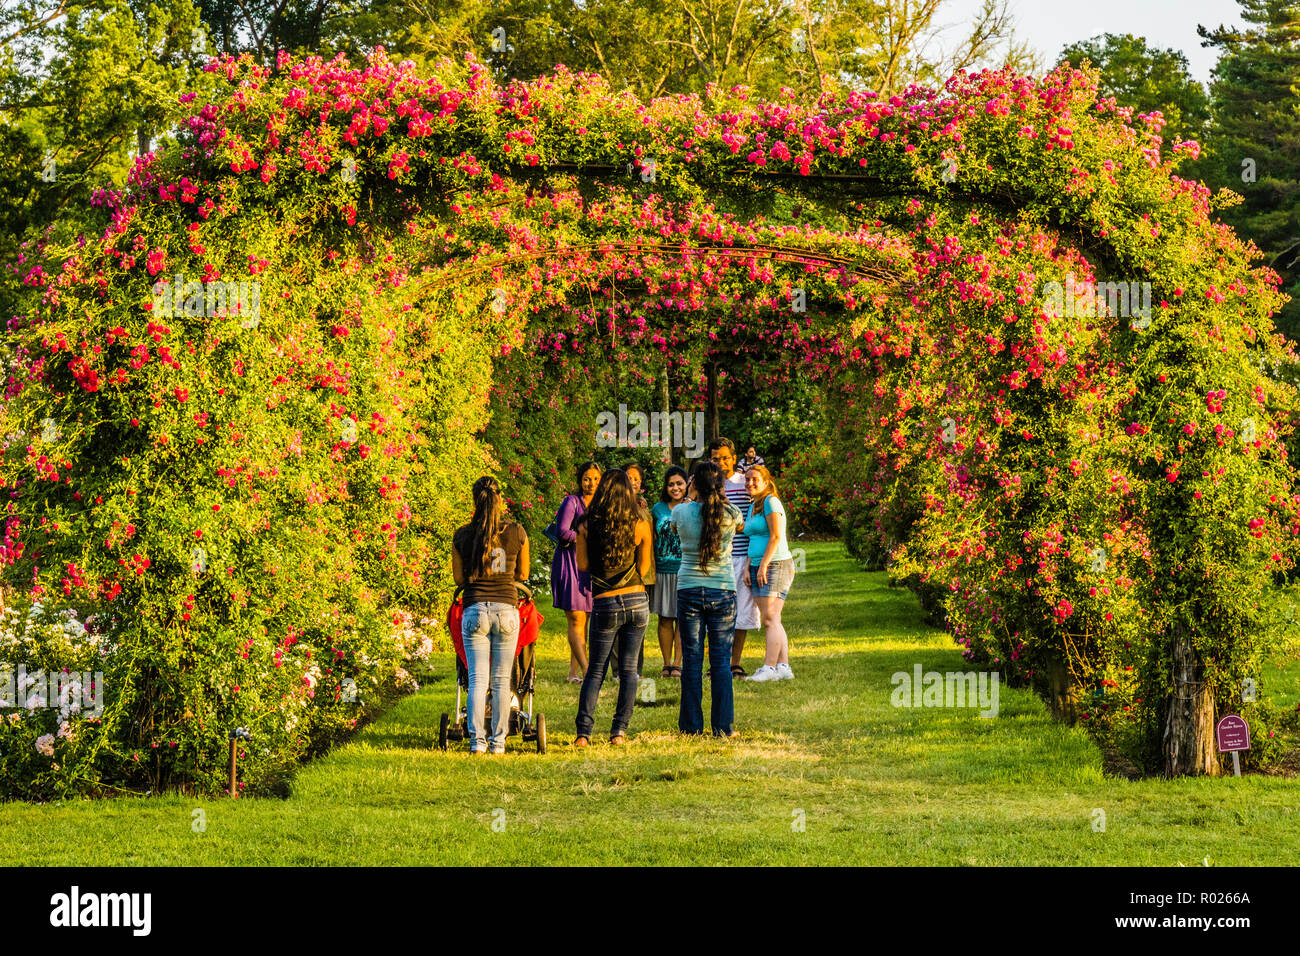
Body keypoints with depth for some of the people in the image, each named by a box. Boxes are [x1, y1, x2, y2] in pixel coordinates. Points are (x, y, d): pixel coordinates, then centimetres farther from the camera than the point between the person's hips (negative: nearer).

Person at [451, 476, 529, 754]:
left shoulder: (461, 535, -1)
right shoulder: (517, 532, -1)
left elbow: (458, 577, 8)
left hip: (475, 609, 0)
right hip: (507, 609, 0)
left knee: (478, 679, 3)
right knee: (501, 680, 7)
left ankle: (477, 739, -5)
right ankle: (498, 741, 9)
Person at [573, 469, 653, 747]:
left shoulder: (587, 525, -5)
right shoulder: (640, 526, -3)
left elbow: (582, 565, 0)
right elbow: (644, 567, 4)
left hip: (605, 603, 0)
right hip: (637, 600, 1)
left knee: (596, 669, 7)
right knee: (629, 667, 8)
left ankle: (584, 732, -3)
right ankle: (619, 731, 5)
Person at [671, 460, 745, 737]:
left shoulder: (681, 512, -8)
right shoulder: (730, 513, -7)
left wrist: (693, 497, 27)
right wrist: (717, 497, 25)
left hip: (689, 590, 0)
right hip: (723, 591, 0)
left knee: (691, 660, 6)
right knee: (721, 659, 4)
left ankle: (691, 725, 8)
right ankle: (723, 726, 4)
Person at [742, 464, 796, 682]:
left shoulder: (771, 502, -8)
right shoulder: (753, 506, 20)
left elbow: (776, 536, -15)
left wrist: (763, 565, -18)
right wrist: (749, 566, 14)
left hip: (776, 565, -9)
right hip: (759, 567, 9)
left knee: (770, 619, -13)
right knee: (770, 621, 5)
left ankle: (770, 667, -16)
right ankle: (783, 666, 4)